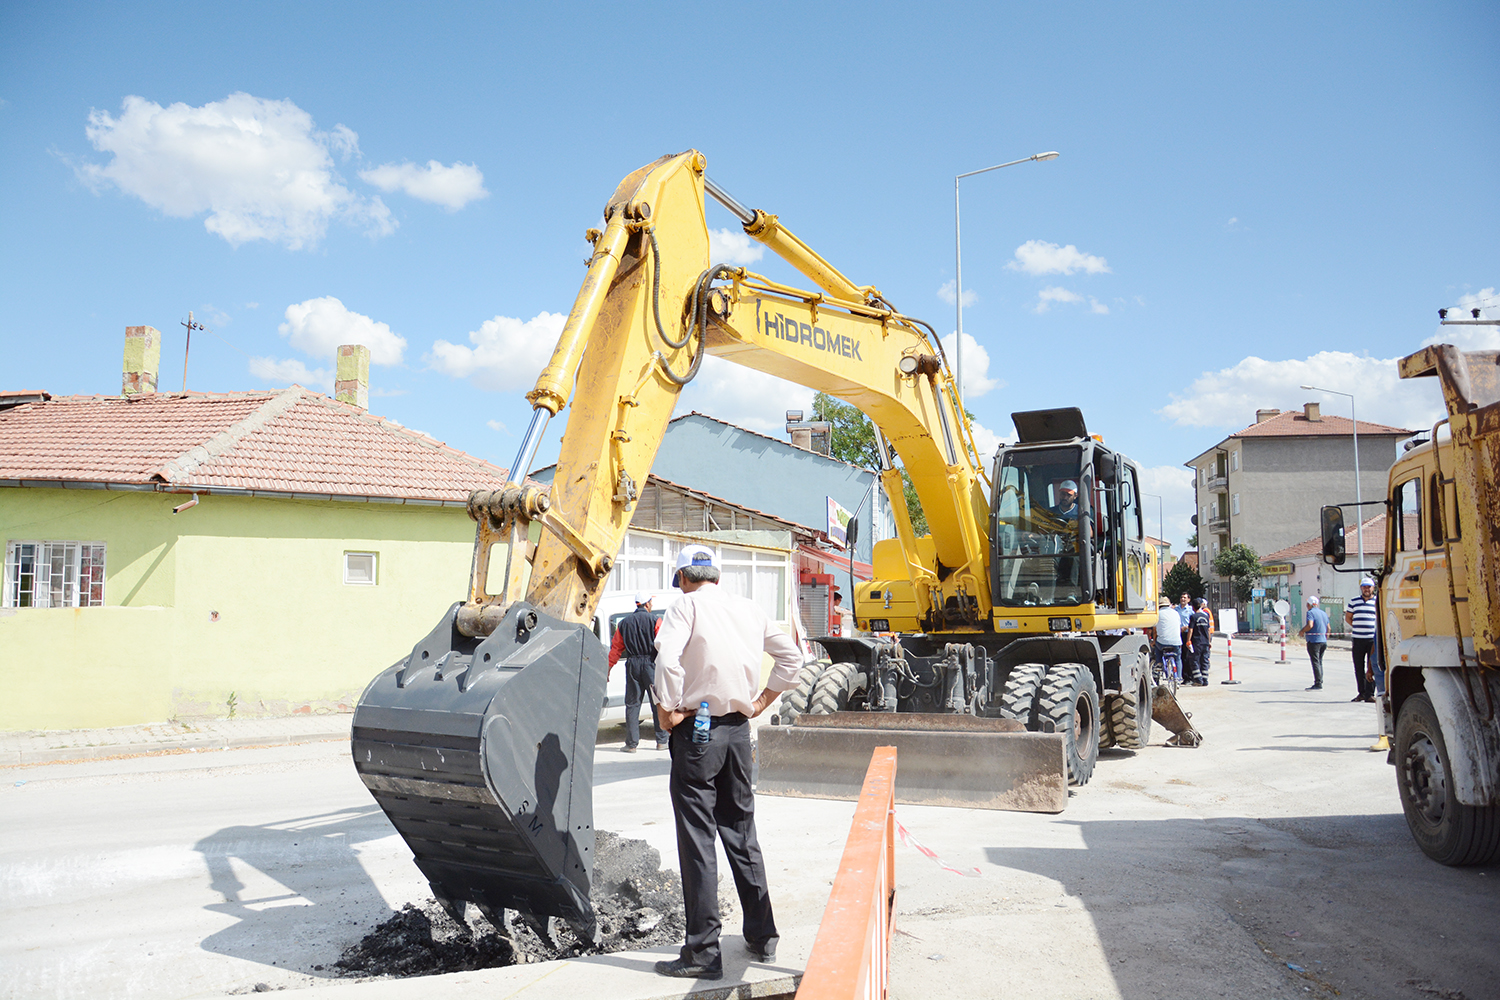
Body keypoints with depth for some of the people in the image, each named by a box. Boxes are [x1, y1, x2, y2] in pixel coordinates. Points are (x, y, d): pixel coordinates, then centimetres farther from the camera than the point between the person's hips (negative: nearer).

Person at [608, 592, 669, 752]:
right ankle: (661, 742, 9)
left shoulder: (624, 623, 9)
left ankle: (631, 743, 5)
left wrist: (608, 668, 17)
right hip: (651, 664, -3)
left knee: (632, 704, 6)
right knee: (658, 703, 6)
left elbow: (615, 648, 11)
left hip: (632, 664, 3)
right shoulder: (654, 621, -3)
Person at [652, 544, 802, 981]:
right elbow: (791, 656, 16)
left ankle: (703, 953, 4)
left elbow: (667, 657, -24)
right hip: (739, 729, 6)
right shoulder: (748, 608, 11)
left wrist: (667, 708, -13)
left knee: (697, 841, 0)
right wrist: (762, 700, 17)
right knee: (741, 833, 17)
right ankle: (762, 937, 25)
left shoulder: (687, 605, -7)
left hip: (696, 730, -6)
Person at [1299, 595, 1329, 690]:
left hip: (1314, 641, -8)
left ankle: (1318, 684, -9)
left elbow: (1310, 625, -25)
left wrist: (1302, 631, -9)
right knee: (1319, 662, 15)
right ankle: (1320, 682, 16)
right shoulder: (1324, 613, 15)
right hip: (1323, 641, 8)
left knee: (1315, 662, -7)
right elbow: (1328, 628, 18)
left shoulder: (1310, 612, -10)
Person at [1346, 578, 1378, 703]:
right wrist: (1358, 628, 8)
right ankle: (1361, 693, 16)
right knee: (1359, 668, 6)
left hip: (1373, 639, -2)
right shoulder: (1353, 601, 12)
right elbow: (1348, 618, 18)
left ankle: (1370, 694, -1)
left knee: (1372, 667, -5)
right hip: (1358, 639, 2)